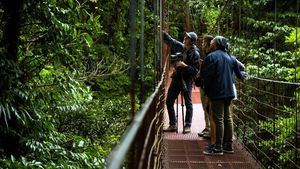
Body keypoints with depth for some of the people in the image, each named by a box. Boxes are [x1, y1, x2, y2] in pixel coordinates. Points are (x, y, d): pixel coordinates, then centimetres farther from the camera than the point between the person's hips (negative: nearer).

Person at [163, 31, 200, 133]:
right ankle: (172, 125, 17)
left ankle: (187, 126, 13)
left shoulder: (195, 54, -14)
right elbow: (169, 39, 13)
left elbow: (195, 70, -16)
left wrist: (184, 65, -23)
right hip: (176, 78, 6)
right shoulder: (179, 47, 3)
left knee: (188, 104, 3)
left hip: (187, 80, -6)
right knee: (169, 101, 8)